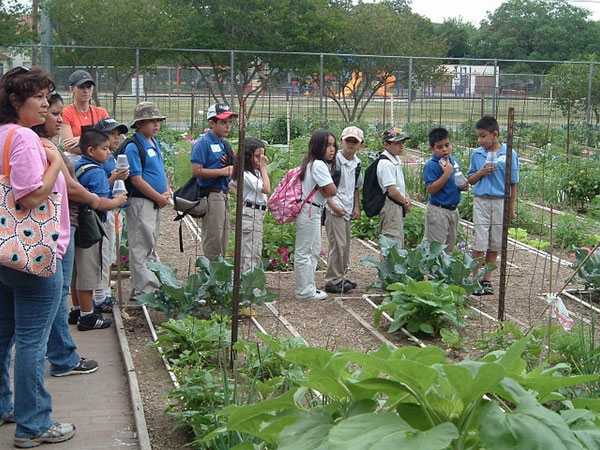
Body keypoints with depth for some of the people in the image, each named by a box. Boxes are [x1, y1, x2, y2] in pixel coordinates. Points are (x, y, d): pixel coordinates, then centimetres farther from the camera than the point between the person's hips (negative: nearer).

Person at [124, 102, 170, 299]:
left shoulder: (155, 143, 13)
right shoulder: (133, 147, -14)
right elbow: (136, 180, -18)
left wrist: (166, 193, 5)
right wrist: (159, 198, -14)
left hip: (155, 202, 10)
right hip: (140, 202, -10)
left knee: (151, 246, 15)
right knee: (141, 246, -5)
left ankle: (138, 286, 26)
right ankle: (144, 289, -1)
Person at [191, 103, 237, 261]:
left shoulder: (226, 145, 14)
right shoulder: (203, 143, -9)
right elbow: (196, 171, -17)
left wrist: (231, 168, 1)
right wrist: (222, 171, -18)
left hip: (224, 194, 8)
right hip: (211, 195, -8)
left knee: (223, 238, 15)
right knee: (212, 239, -5)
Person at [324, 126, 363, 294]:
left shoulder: (357, 163, 11)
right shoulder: (334, 160, -13)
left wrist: (356, 207, 12)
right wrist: (333, 206, -18)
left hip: (347, 210, 8)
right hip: (334, 209, -8)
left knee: (345, 245, 15)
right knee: (338, 245, -8)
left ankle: (341, 277, 26)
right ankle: (332, 281, 0)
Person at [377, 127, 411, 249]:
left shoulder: (396, 160, 10)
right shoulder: (386, 163, -21)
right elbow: (392, 191, -24)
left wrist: (407, 196, 2)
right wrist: (405, 203, -9)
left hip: (398, 206, 10)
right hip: (391, 207, -10)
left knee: (400, 243, 18)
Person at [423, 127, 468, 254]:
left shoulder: (455, 161, 6)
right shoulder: (431, 166, -17)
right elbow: (431, 189, -25)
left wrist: (464, 185, -2)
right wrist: (446, 173, -28)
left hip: (453, 209, 8)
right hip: (438, 211, -7)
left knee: (450, 246, 20)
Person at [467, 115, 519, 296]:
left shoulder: (509, 154, -4)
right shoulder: (477, 154, 2)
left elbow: (513, 183, 1)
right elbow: (470, 180, 10)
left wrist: (511, 208, 1)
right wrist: (481, 172, -10)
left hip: (501, 201, 0)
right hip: (481, 201, 0)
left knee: (494, 244, 8)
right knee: (479, 242, -4)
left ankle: (486, 279, 19)